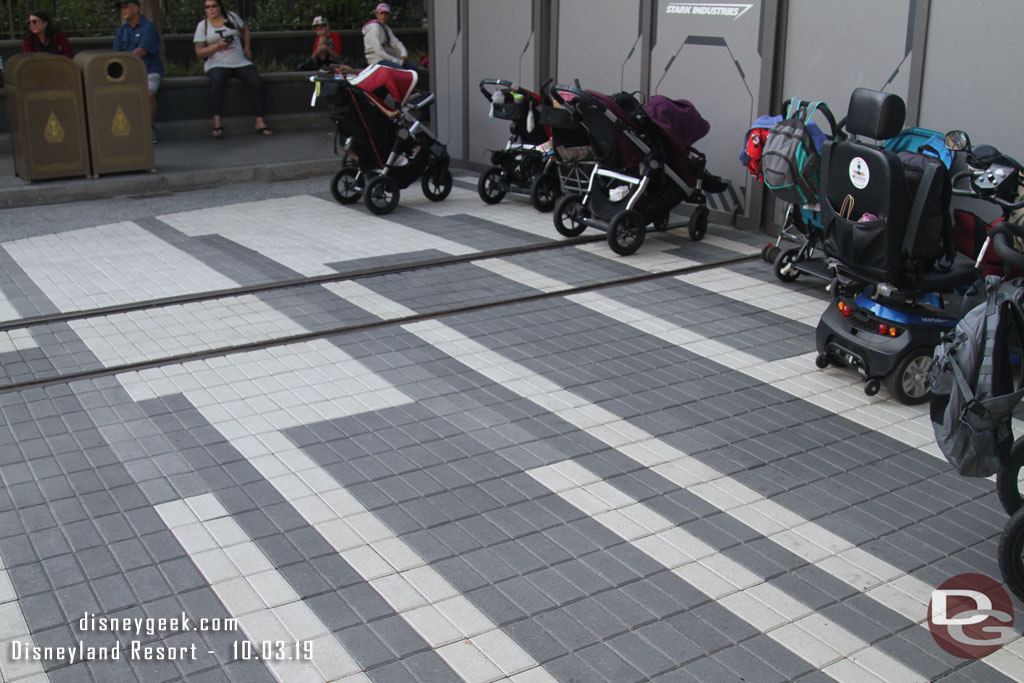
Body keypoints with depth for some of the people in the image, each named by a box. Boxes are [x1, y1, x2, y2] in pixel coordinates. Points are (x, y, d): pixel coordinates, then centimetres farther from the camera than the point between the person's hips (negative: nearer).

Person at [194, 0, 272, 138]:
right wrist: (217, 46, -13)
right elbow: (199, 53, 1)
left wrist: (247, 47, 17)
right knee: (217, 80, -37)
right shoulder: (202, 26, 6)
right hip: (217, 64, -2)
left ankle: (260, 122, -21)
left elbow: (245, 29, 30)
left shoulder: (231, 16, 11)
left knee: (256, 81, -24)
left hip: (240, 62, 2)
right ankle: (217, 123, -38)